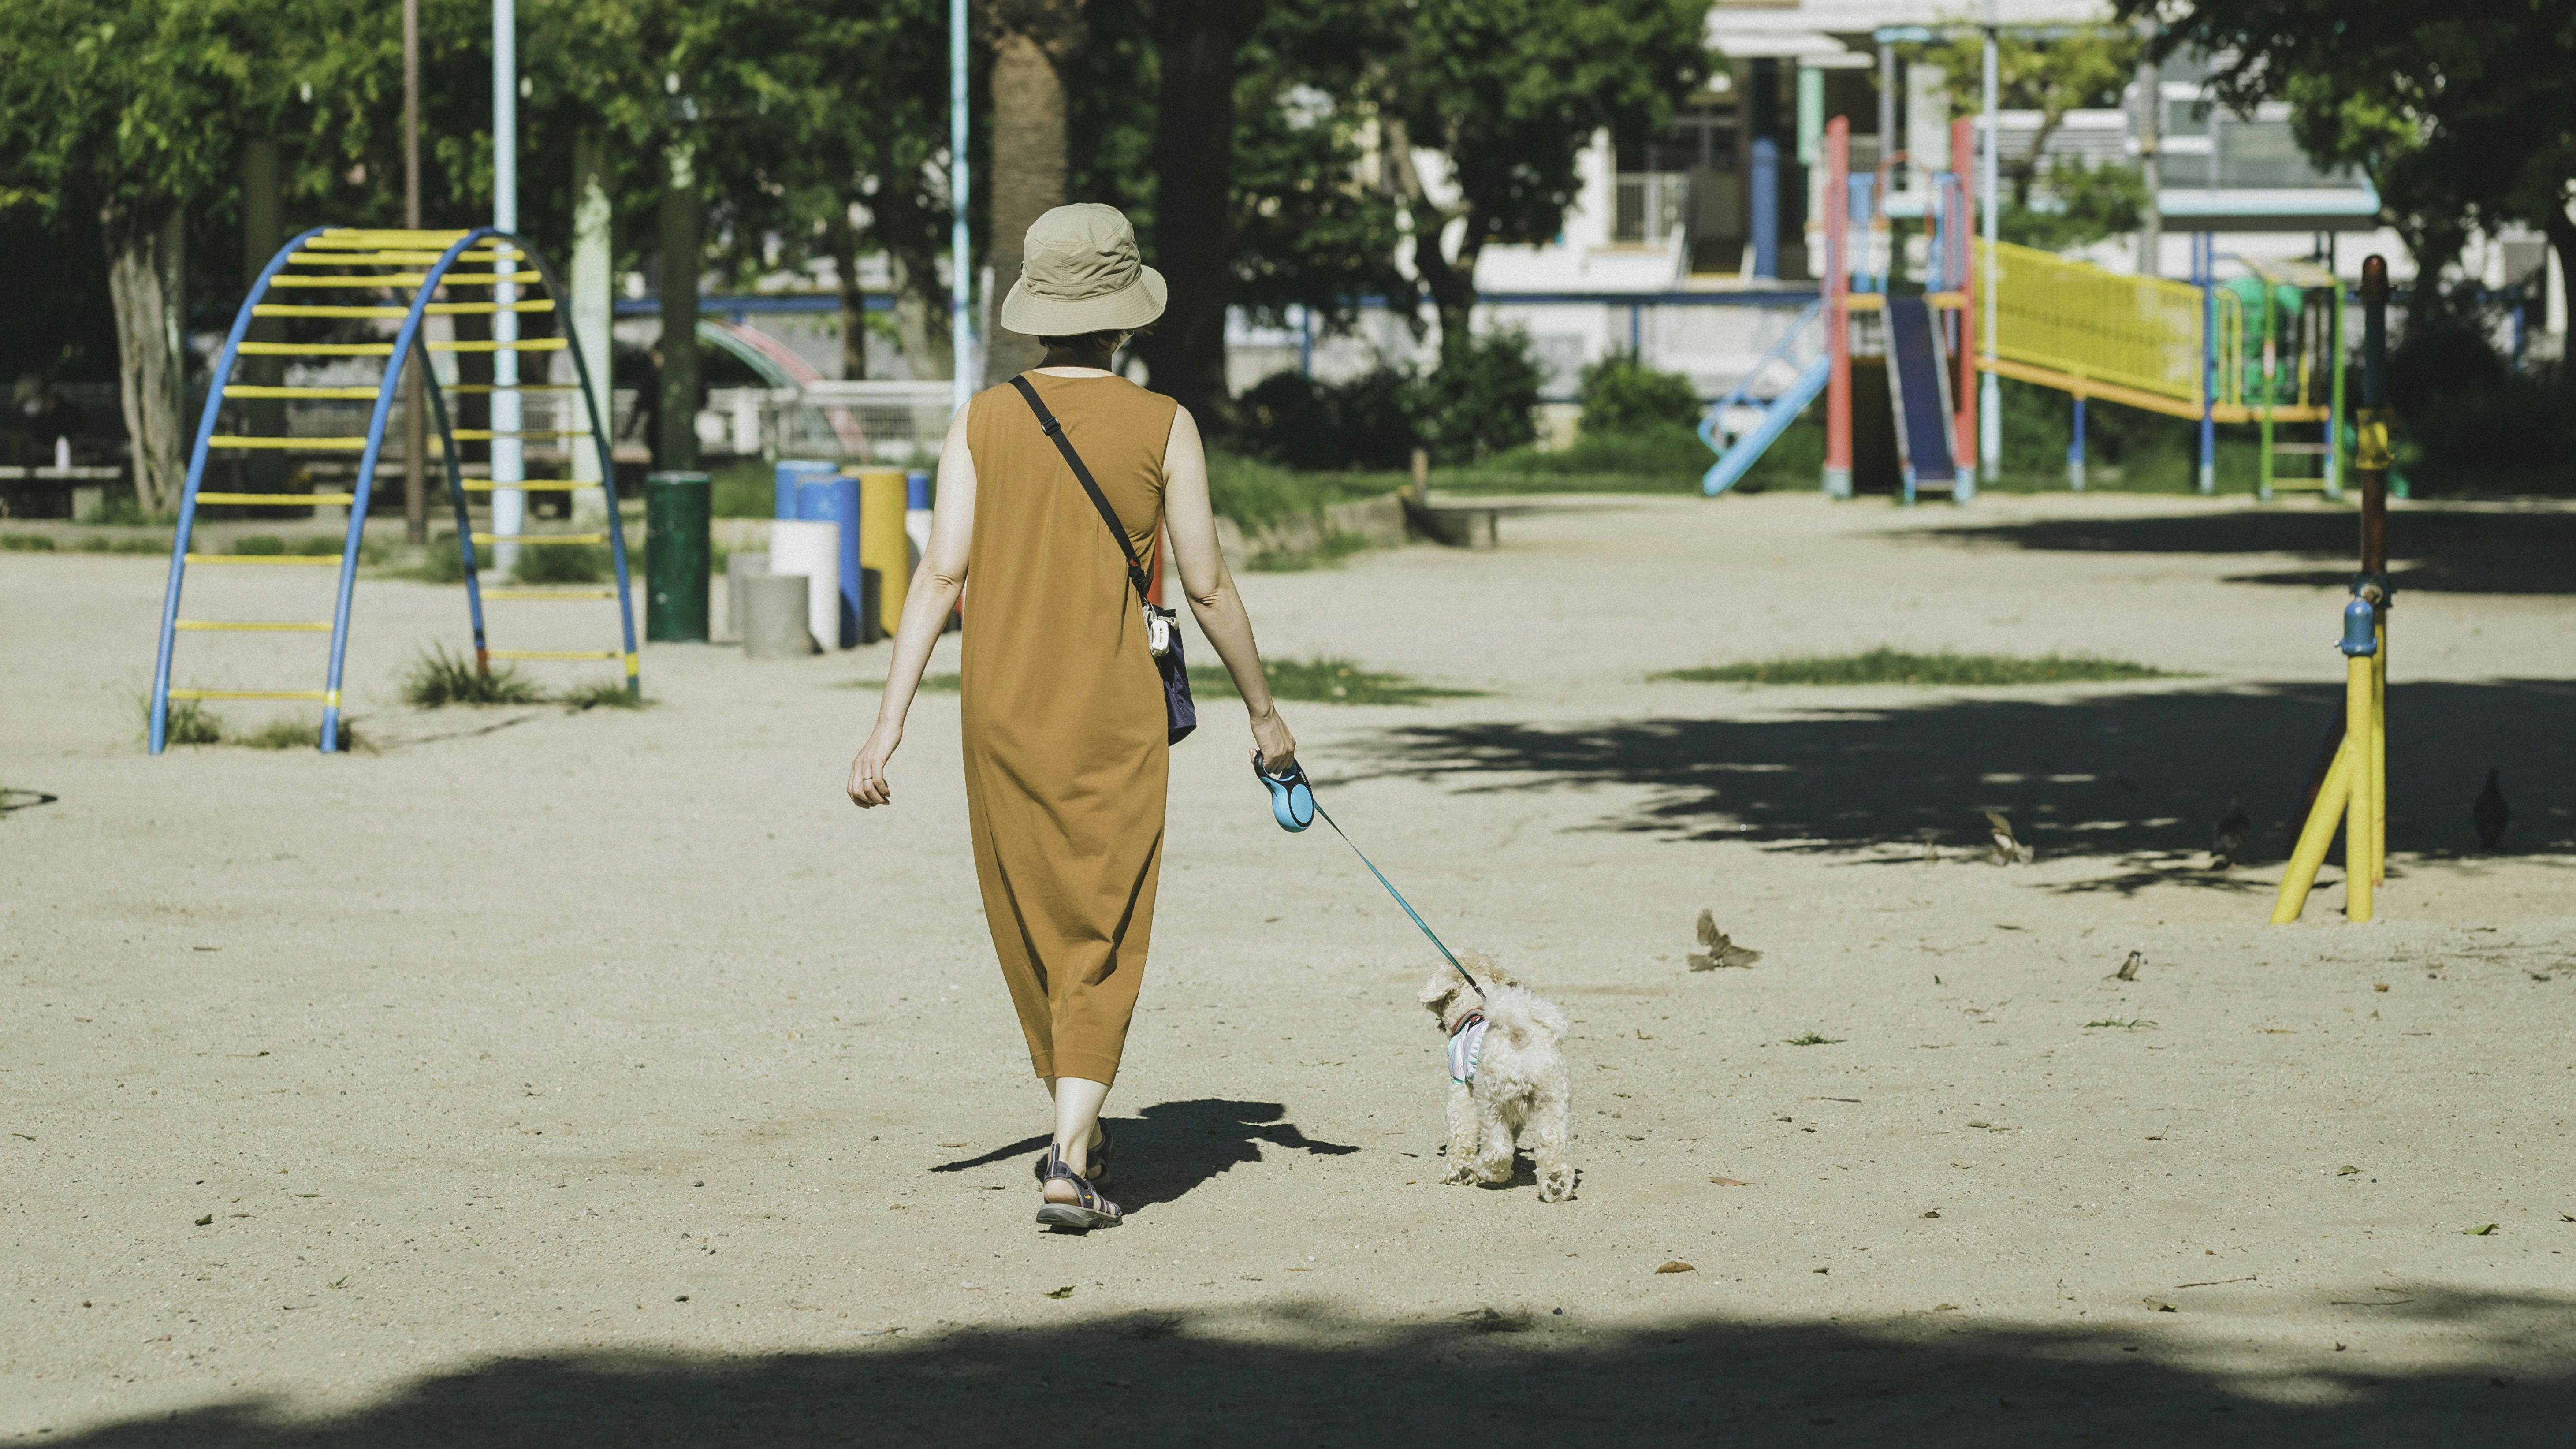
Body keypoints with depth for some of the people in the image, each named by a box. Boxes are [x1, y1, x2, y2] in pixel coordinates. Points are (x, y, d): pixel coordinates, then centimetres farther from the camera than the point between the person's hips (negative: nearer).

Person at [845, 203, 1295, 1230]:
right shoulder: (1162, 429, -4)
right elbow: (1207, 588, -1)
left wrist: (890, 722, -6)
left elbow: (941, 574, -7)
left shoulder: (983, 422, -1)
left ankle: (1075, 1130, 31)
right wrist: (1263, 712, 10)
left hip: (1000, 711, 2)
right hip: (1114, 716, -2)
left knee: (1030, 925, 17)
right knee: (1103, 940, 0)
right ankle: (1071, 1162, -13)